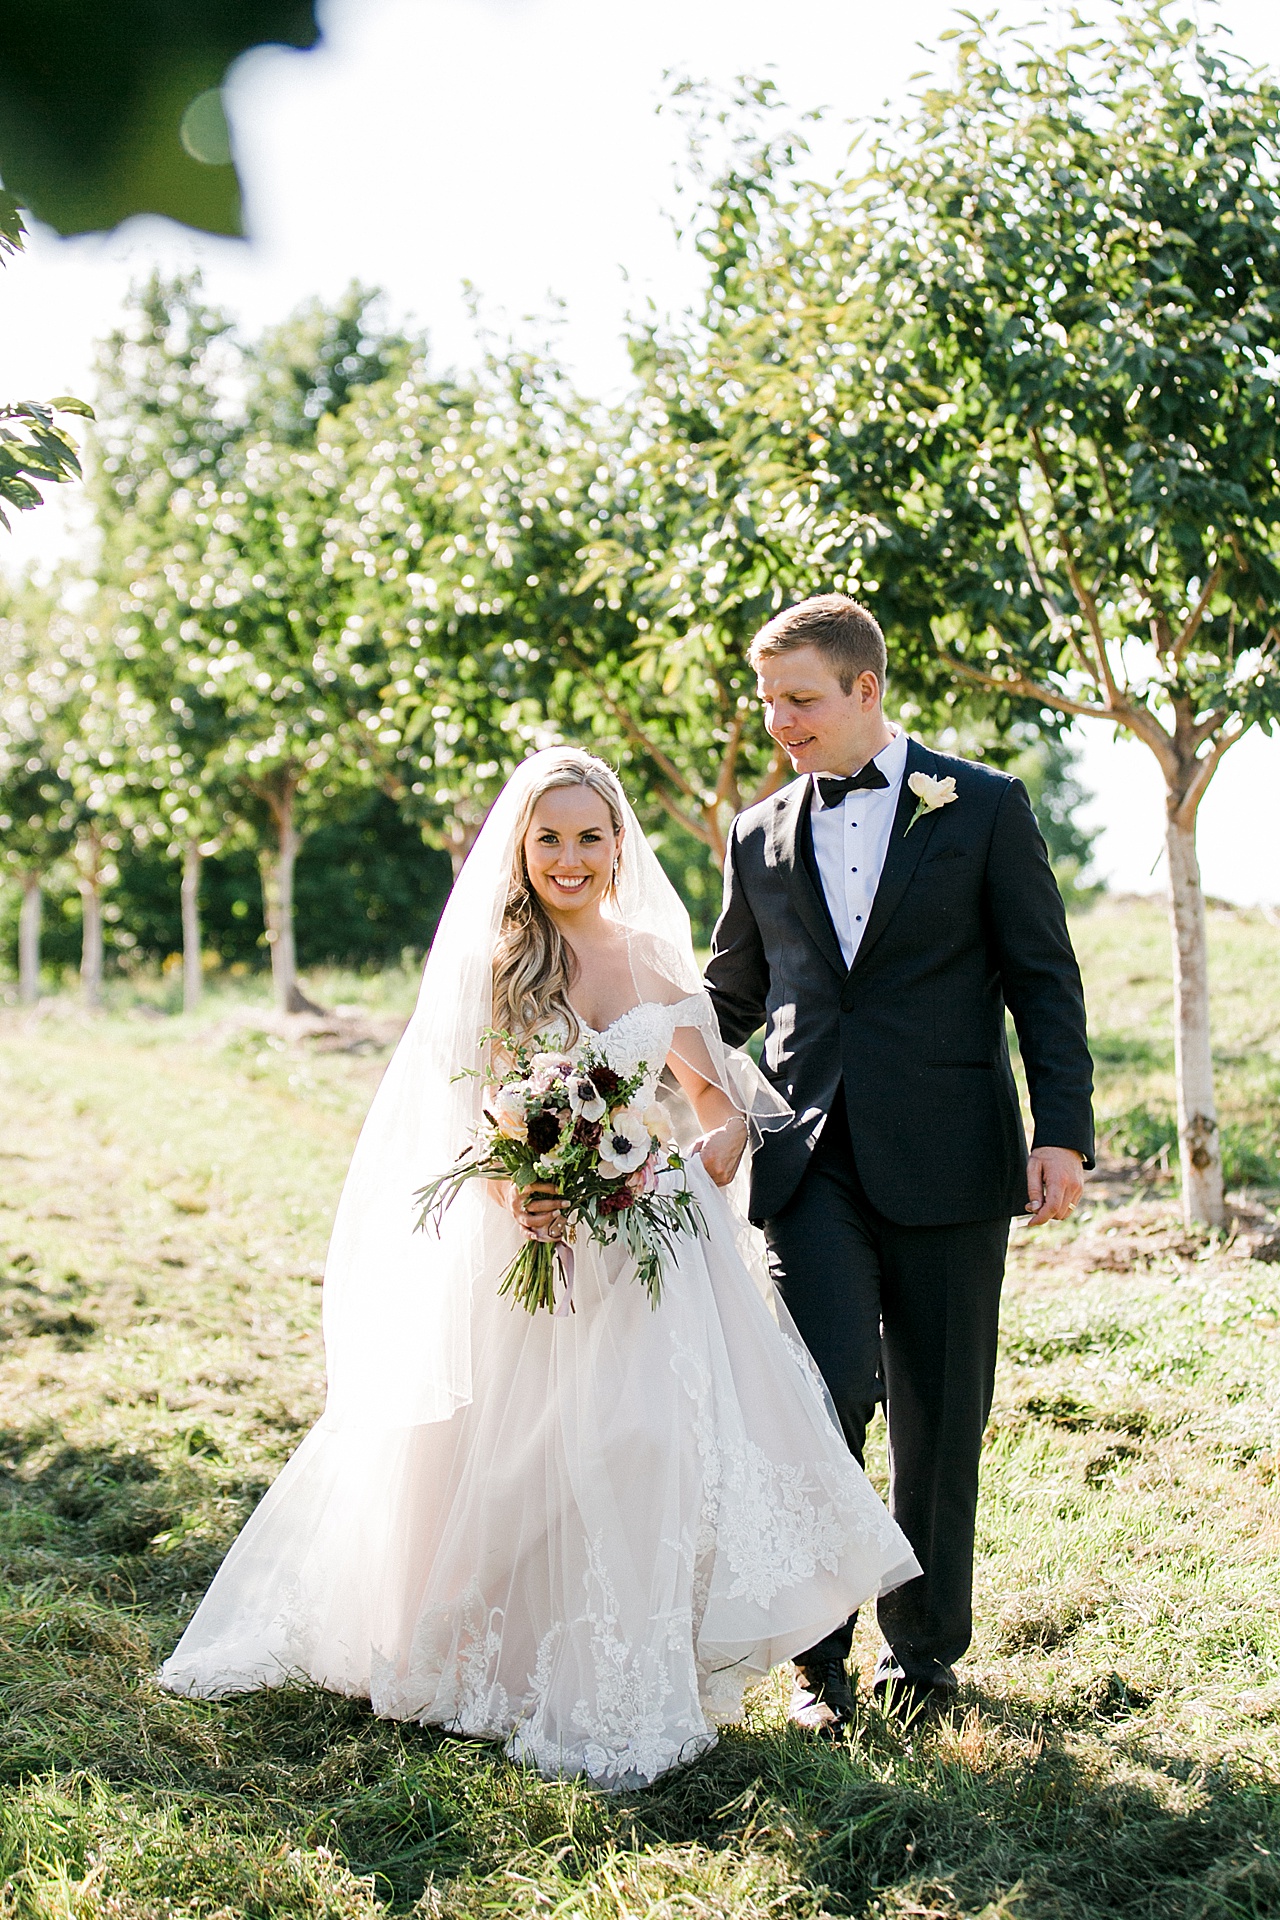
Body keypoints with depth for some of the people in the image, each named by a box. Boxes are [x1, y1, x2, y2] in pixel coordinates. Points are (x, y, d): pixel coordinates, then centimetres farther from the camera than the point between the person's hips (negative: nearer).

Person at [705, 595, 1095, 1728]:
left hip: (945, 1156, -1)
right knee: (831, 1386, -12)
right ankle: (820, 1649, 3)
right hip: (814, 1156, 2)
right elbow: (733, 998, 22)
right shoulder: (761, 837, 13)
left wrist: (1063, 1130, -7)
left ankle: (925, 1649, 21)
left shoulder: (985, 808, 3)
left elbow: (1044, 980, 2)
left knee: (939, 1416, 5)